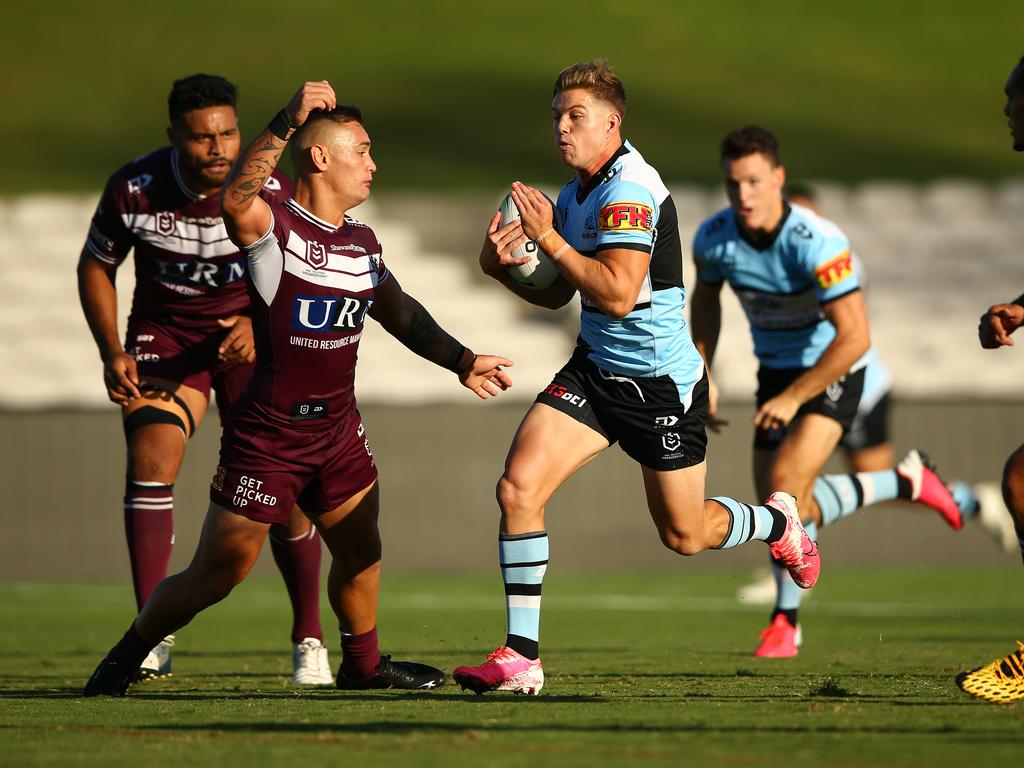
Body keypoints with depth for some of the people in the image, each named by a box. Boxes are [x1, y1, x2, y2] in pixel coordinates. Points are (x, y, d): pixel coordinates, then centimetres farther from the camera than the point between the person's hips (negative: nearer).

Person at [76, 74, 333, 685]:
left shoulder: (272, 192, -19)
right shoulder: (134, 189, -17)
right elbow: (96, 266, 1)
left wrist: (261, 324, -26)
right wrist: (112, 352, -9)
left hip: (250, 334, 0)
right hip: (164, 332, 0)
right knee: (151, 454, -23)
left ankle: (310, 638, 10)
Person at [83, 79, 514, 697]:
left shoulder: (362, 240, 9)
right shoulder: (274, 225, -15)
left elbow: (398, 311, 24)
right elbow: (236, 200, -38)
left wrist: (461, 361, 20)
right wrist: (289, 121, -43)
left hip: (338, 430, 7)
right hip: (268, 434, -7)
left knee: (362, 554, 15)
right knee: (215, 577, -2)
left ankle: (363, 663, 37)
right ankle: (122, 663, 15)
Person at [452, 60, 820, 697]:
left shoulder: (630, 189, -22)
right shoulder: (575, 193, 7)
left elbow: (617, 294, -31)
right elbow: (558, 294, 16)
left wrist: (549, 240, -28)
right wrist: (504, 267, -3)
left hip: (662, 381, -7)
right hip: (594, 372, 7)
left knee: (684, 535, 8)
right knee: (518, 486, -13)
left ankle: (778, 522, 42)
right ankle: (521, 657, -8)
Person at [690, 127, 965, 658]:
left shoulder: (819, 243, -30)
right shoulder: (713, 238, -12)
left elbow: (854, 337, -31)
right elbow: (705, 300, 11)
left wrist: (793, 398, -29)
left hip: (833, 371, -6)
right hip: (775, 371, 6)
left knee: (785, 480, -22)